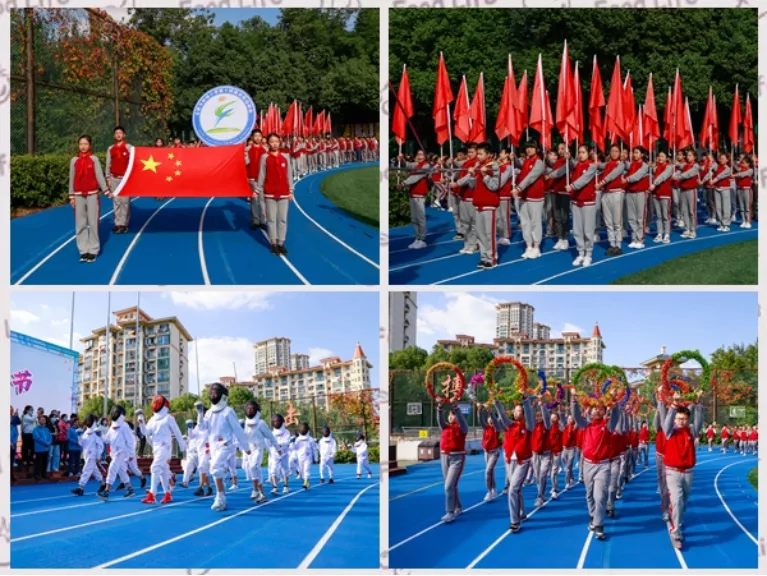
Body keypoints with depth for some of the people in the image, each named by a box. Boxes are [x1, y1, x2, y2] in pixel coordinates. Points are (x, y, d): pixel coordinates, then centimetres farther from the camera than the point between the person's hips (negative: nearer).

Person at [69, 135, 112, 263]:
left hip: (92, 195, -2)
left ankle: (93, 251, 3)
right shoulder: (74, 160, 6)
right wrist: (71, 196, 6)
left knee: (93, 223, -2)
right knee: (80, 224, 2)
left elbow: (99, 176, -4)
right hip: (79, 195, 2)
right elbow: (72, 179, 8)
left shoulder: (94, 159, 0)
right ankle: (83, 251, 6)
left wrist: (106, 191, -11)